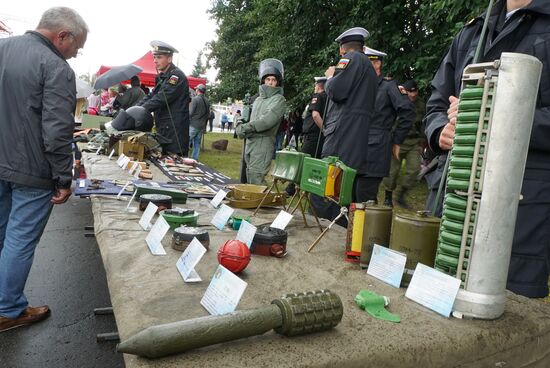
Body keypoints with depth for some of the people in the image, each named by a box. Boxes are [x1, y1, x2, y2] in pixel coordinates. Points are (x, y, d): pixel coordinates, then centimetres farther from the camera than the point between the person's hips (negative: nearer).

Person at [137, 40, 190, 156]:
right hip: (163, 130, 9)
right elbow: (151, 96, 14)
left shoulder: (176, 75, -12)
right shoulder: (161, 77, 18)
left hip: (175, 131, -9)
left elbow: (160, 99, -19)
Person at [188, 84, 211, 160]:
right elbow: (208, 114, 14)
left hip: (193, 125, -6)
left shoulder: (195, 99, -11)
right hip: (202, 127, 6)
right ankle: (195, 159, 13)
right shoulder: (207, 101, 9)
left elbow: (190, 113, -14)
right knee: (197, 144, 10)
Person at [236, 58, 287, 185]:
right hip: (250, 142, 8)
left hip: (264, 143, -8)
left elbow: (267, 120, -17)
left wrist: (245, 128, -16)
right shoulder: (258, 99, 20)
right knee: (250, 179, 12)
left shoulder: (279, 100, -3)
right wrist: (244, 129, -2)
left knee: (256, 181, -15)